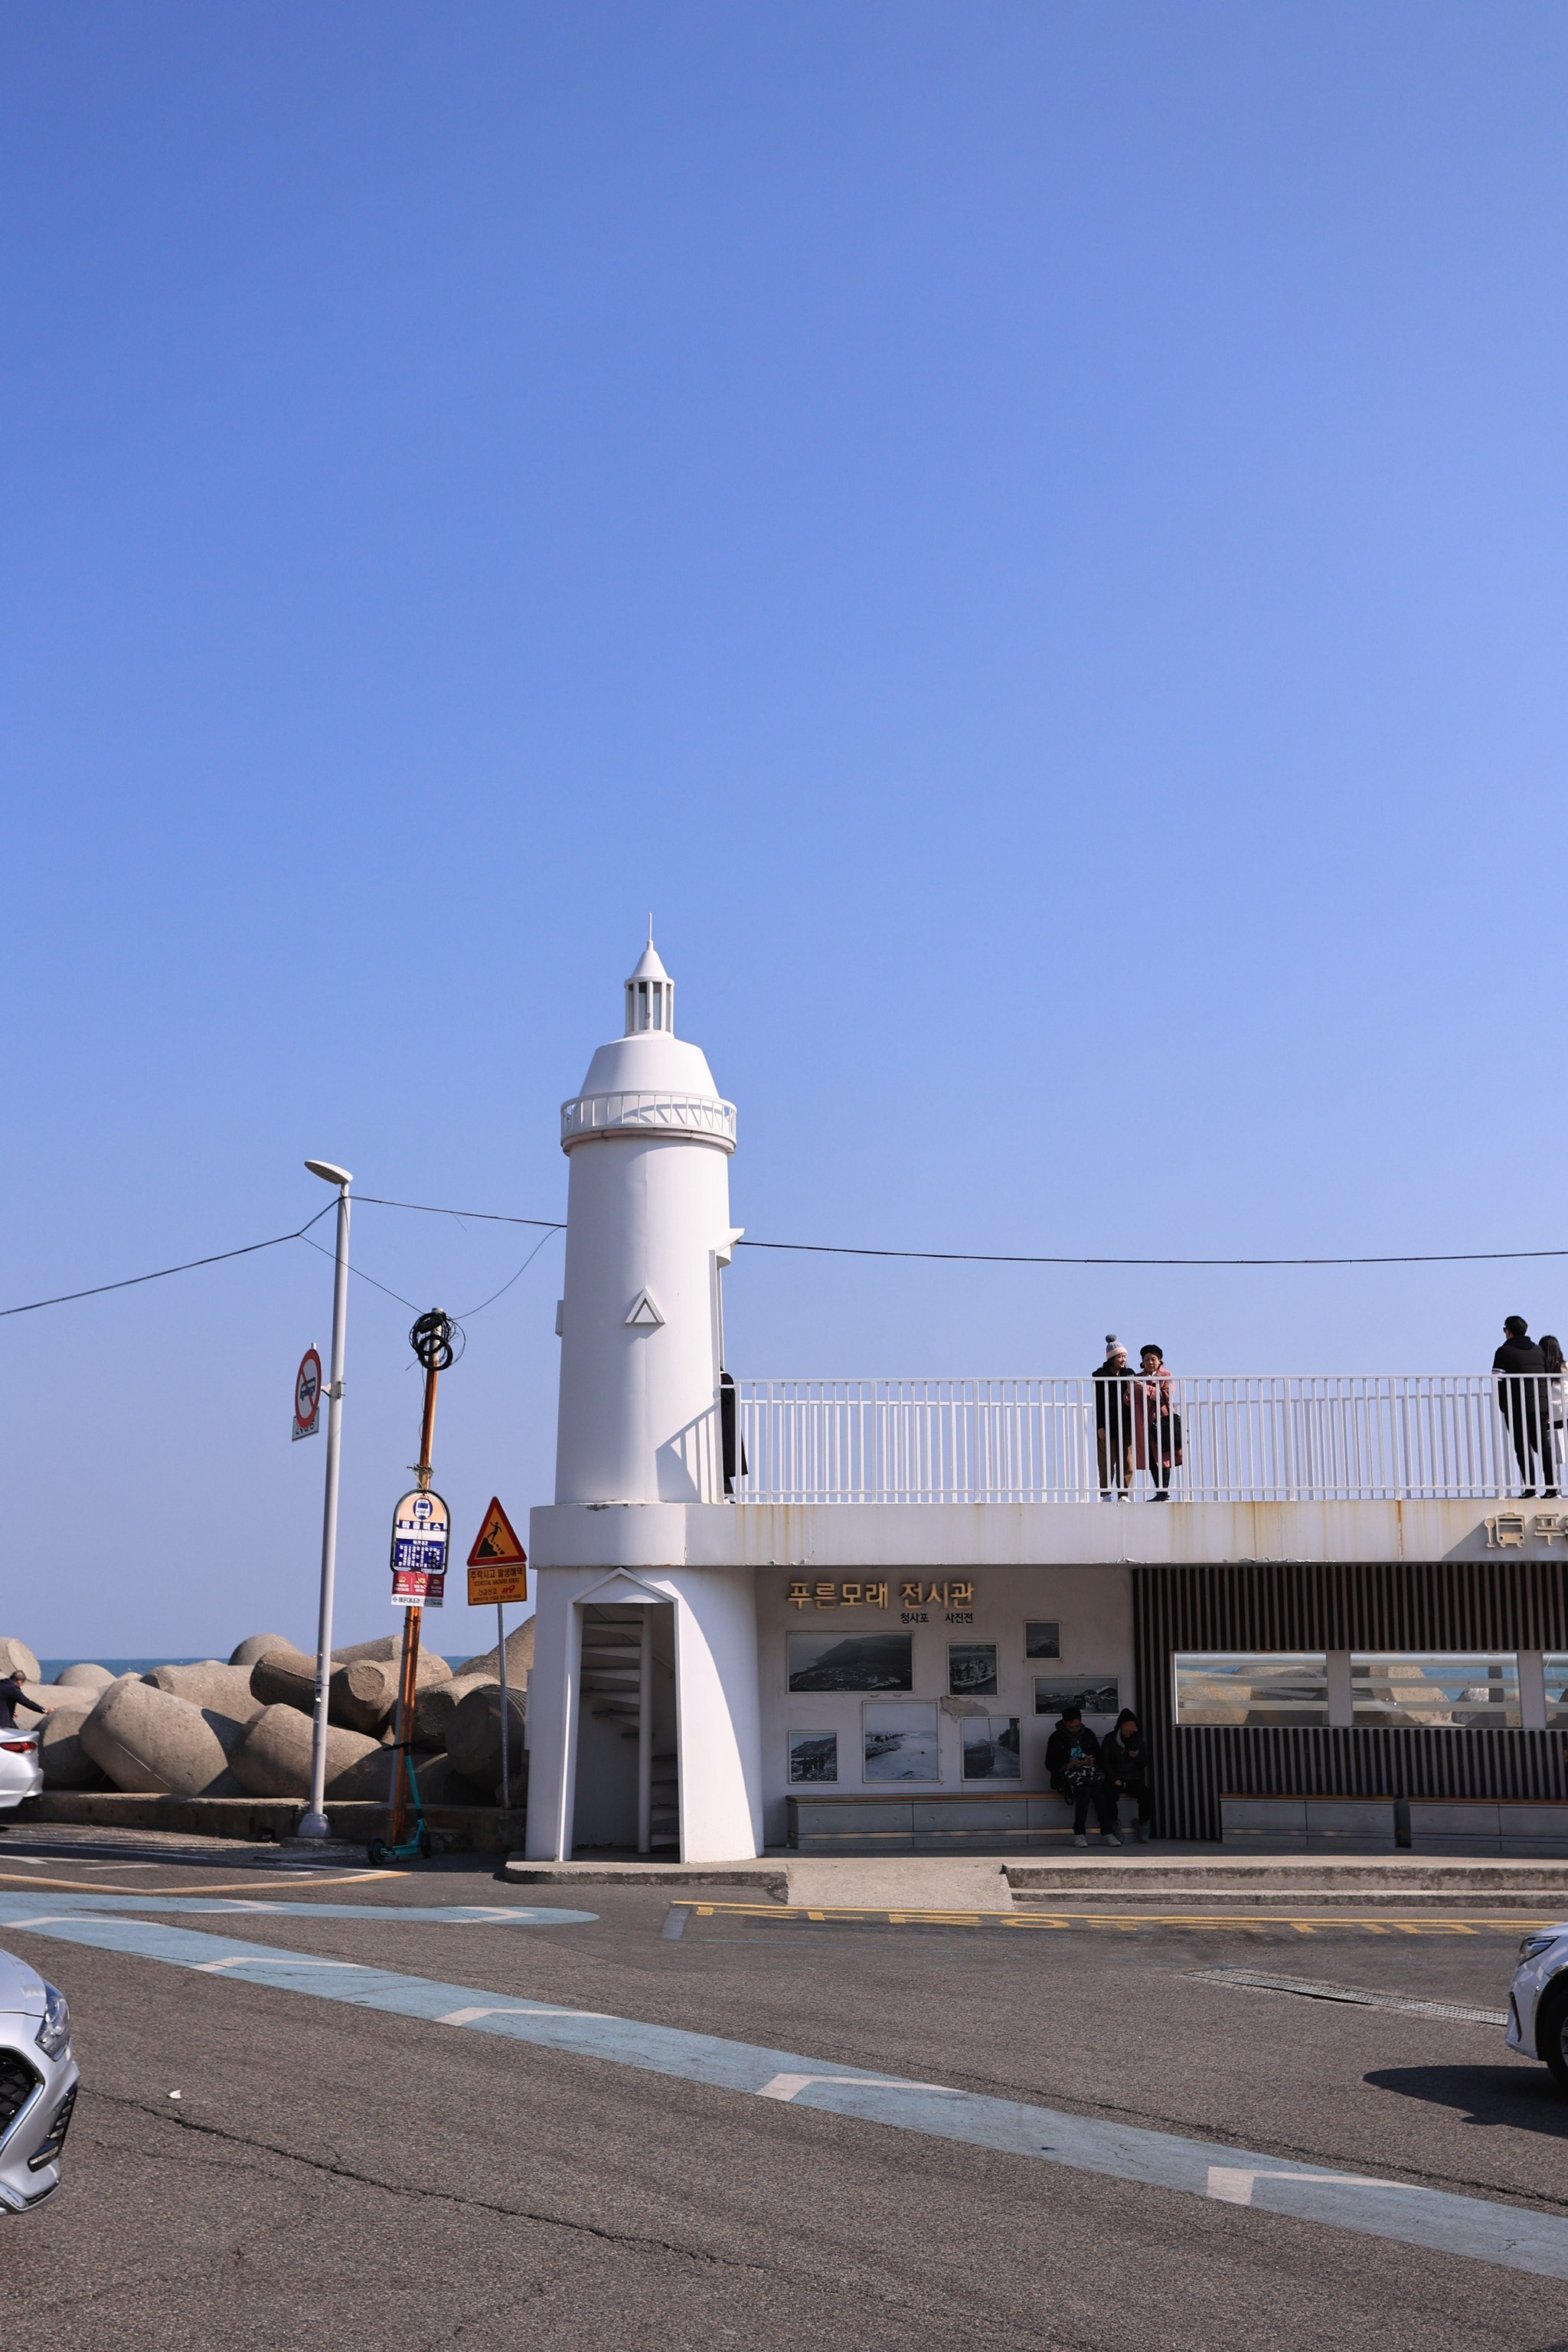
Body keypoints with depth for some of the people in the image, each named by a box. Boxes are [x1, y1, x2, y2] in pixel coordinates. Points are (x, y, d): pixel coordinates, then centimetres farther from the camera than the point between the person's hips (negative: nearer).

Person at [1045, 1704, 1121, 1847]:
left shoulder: (1088, 1735, 17)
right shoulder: (1056, 1738, 7)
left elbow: (1099, 1758, 21)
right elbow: (1050, 1765, 3)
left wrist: (1093, 1762, -3)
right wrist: (1068, 1765, -12)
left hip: (1089, 1771, 3)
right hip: (1068, 1775, -3)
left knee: (1098, 1791, -30)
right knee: (1084, 1791, -34)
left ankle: (1108, 1833, -32)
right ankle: (1079, 1834, -31)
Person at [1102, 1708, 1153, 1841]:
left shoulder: (1137, 1739, 12)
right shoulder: (1111, 1739, 4)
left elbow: (1145, 1763, 14)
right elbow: (1104, 1762, 0)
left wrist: (1137, 1757, -9)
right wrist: (1114, 1780, -12)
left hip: (1134, 1780, 2)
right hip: (1116, 1781, -2)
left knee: (1147, 1794, -30)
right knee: (1110, 1796, -34)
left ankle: (1143, 1824, -10)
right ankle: (1115, 1824, -8)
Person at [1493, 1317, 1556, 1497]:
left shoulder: (1505, 1351, -1)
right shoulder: (1538, 1350, 16)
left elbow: (1498, 1380, -8)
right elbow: (1547, 1379, 15)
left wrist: (1503, 1406, 1)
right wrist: (1548, 1410, 17)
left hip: (1517, 1407, -5)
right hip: (1540, 1405, 5)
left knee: (1523, 1448, -2)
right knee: (1543, 1447, 7)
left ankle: (1529, 1487, -9)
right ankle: (1551, 1486, 0)